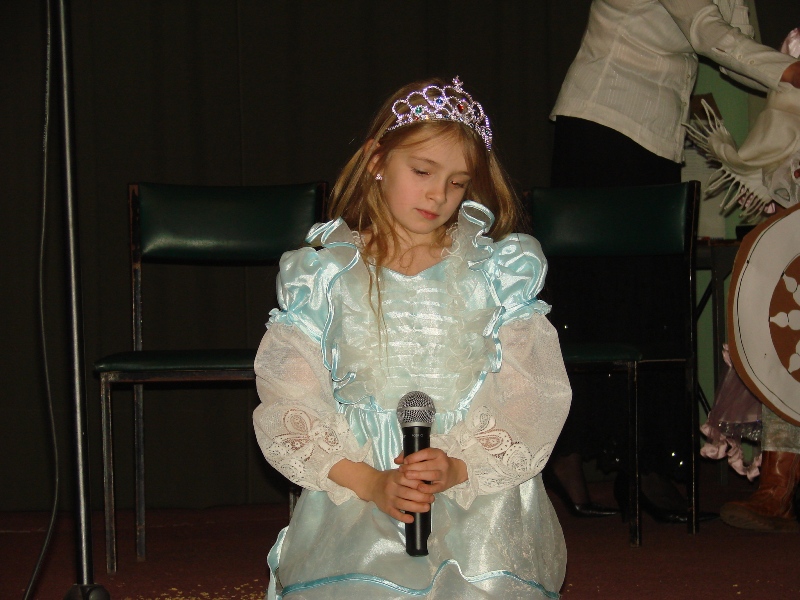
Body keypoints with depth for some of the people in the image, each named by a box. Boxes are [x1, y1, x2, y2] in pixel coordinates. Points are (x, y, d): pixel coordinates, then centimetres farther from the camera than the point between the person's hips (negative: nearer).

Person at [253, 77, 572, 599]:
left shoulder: (497, 271, 10)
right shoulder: (325, 276, 9)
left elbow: (528, 395, 1)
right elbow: (292, 401, 1)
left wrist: (458, 469, -17)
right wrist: (370, 483, -14)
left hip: (481, 488, 0)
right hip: (355, 492, 0)